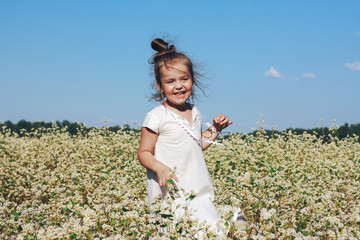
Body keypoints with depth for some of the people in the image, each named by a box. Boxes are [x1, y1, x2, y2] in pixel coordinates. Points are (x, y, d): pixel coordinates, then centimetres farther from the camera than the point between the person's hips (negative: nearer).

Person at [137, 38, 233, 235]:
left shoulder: (194, 112, 11)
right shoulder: (157, 117, -10)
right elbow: (144, 153, -8)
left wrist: (215, 129, 11)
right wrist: (160, 168, -25)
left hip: (198, 192, 6)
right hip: (169, 194, -6)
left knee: (213, 227, -3)